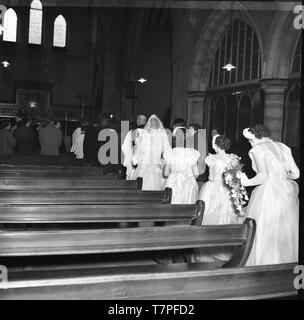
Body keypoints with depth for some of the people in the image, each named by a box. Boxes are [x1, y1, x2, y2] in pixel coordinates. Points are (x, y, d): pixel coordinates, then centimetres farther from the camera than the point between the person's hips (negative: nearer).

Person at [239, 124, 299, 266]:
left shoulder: (257, 149, -4)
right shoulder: (283, 147, 12)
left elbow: (263, 175, -17)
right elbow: (296, 174, 9)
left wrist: (247, 182, -3)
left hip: (268, 193, -6)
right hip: (288, 192, 6)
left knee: (263, 232, 3)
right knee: (285, 232, 13)